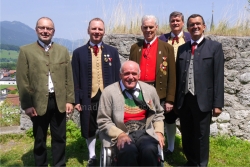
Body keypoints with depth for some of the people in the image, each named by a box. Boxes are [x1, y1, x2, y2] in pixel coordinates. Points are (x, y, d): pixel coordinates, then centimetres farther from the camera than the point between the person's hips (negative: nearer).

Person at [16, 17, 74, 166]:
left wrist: (70, 100, 2)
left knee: (60, 138, 12)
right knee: (39, 140, 12)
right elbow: (22, 80, -3)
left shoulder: (63, 51, 8)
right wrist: (27, 104, -8)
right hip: (38, 102, -2)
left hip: (59, 101, 2)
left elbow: (69, 78, 7)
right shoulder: (26, 51, 1)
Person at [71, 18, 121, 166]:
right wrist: (76, 100, -4)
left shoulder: (112, 51, 5)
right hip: (88, 98, 0)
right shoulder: (79, 52, 2)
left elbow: (118, 77, 4)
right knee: (89, 129, 13)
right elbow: (75, 79, 1)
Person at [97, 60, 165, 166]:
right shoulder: (109, 92, -2)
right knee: (128, 150, -34)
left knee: (149, 150, -28)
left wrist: (159, 132, 6)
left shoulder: (150, 90, 9)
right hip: (121, 134, -2)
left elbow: (158, 113, 22)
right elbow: (103, 121, -1)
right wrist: (120, 134, -14)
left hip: (144, 132, 3)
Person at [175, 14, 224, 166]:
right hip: (184, 100, 4)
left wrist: (217, 103, -9)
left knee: (201, 136, 8)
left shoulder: (215, 47, 1)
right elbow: (178, 75, 9)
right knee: (187, 135, 14)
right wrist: (175, 98, 6)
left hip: (202, 100, -3)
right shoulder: (182, 48, 11)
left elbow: (218, 77, -5)